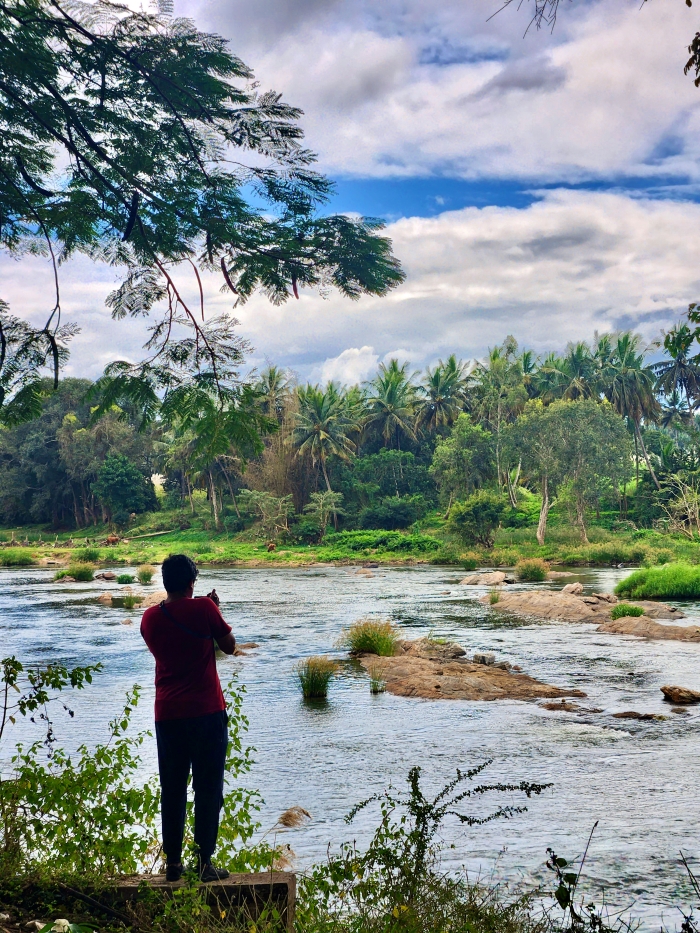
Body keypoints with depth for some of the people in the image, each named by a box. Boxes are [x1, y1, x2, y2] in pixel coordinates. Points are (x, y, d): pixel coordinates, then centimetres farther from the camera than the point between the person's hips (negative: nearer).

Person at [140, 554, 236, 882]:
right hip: (207, 713, -4)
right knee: (208, 790, 4)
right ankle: (204, 862, 4)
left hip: (168, 716, 4)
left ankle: (172, 862, 15)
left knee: (172, 790, 12)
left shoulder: (150, 618, 4)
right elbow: (229, 646, 1)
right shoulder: (203, 608, -9)